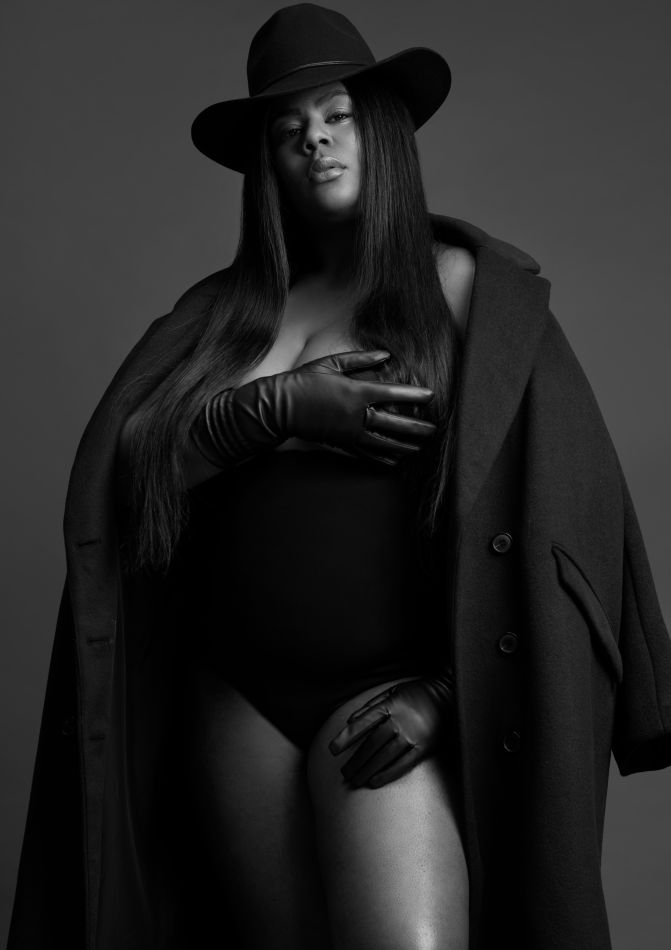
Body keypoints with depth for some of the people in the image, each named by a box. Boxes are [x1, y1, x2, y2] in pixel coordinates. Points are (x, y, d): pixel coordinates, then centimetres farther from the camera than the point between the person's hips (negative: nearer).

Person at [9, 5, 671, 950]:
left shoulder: (465, 285, 0)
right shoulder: (226, 307, 12)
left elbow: (549, 495, -6)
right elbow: (124, 462, 1)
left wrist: (451, 686, -14)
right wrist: (275, 406, -13)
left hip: (389, 691, -3)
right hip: (237, 701, 4)